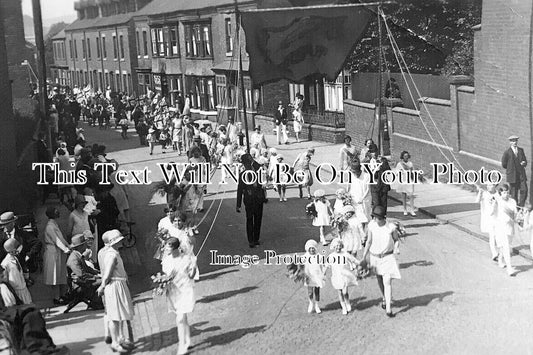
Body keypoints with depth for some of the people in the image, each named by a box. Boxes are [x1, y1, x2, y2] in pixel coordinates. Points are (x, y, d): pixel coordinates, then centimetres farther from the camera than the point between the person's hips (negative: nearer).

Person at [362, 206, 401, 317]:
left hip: (388, 258, -3)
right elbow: (369, 241, 2)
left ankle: (388, 308, -7)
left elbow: (396, 239, 1)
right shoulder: (371, 225, -11)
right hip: (375, 257, 3)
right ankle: (384, 298, 46)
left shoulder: (391, 227, -17)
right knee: (380, 281, 19)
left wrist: (396, 248, -20)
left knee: (387, 282, -11)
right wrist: (364, 257, 6)